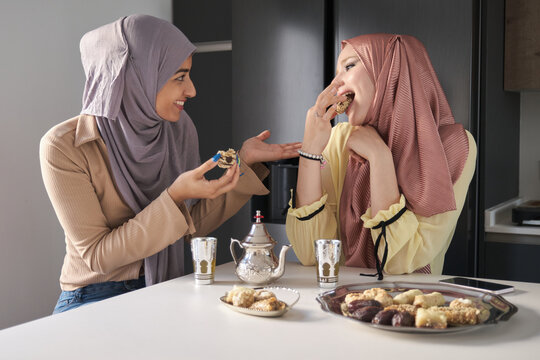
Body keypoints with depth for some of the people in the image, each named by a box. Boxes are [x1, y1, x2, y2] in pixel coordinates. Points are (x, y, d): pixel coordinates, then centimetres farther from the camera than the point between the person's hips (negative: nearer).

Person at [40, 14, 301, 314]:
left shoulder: (179, 130, -1)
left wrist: (245, 162, -3)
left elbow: (191, 228, 3)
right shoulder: (63, 147, -16)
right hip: (94, 297, -4)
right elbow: (97, 255, -17)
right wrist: (174, 199, -28)